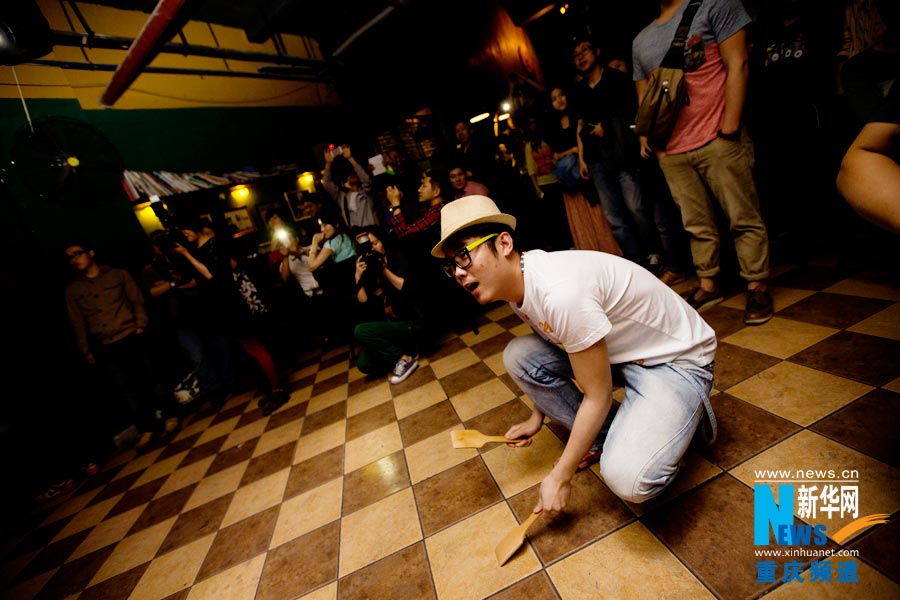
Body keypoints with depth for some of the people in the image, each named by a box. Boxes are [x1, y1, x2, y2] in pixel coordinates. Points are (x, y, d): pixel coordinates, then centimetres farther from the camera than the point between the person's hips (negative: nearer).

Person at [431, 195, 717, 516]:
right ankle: (601, 438, 6)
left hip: (677, 359, -7)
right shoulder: (516, 282, -7)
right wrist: (536, 418, 15)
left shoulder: (561, 293, -35)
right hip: (620, 349, 8)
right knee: (518, 355, -9)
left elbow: (597, 397, -24)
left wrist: (560, 477, -14)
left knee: (626, 479, -26)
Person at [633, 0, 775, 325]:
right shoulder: (640, 41, 19)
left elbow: (737, 64, -5)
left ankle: (757, 286, 9)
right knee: (697, 226, 9)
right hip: (671, 152, 5)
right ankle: (708, 284, 20)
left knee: (743, 219, -1)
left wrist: (730, 125, -13)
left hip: (717, 141, -4)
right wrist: (645, 135, 5)